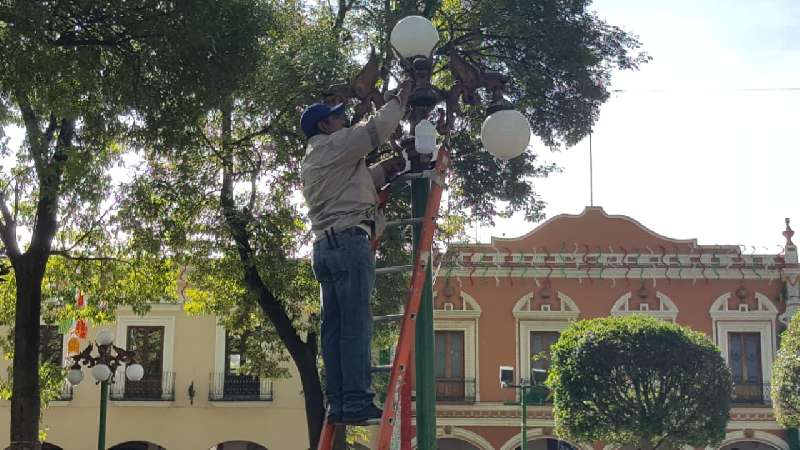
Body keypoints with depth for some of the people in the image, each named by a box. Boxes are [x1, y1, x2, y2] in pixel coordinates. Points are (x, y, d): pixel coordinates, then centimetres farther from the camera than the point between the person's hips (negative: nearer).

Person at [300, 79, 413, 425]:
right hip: (349, 240, -9)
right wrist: (399, 100, 12)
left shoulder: (310, 162, 28)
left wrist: (384, 170, 23)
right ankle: (357, 402, -17)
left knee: (334, 327, 3)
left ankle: (338, 404, 0)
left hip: (324, 245, 9)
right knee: (356, 323, -13)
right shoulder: (335, 145, 1)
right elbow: (377, 128, -3)